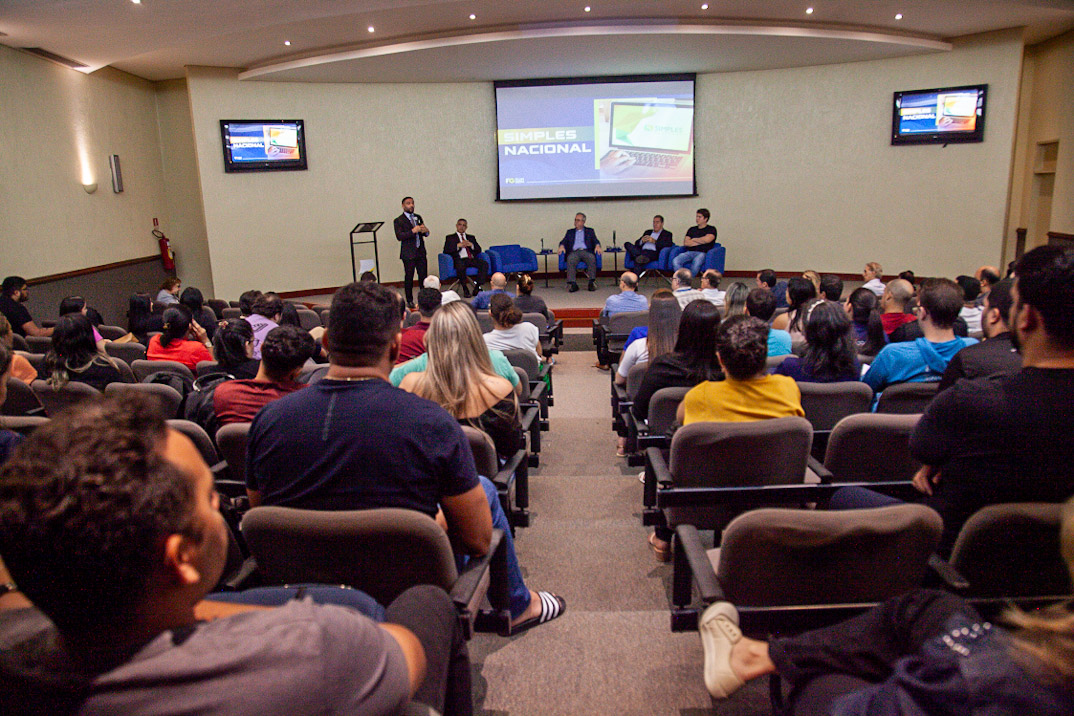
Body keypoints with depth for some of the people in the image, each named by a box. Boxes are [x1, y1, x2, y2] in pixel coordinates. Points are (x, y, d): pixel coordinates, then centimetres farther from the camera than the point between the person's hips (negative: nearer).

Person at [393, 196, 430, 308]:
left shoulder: (418, 217, 16)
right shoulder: (399, 220, -2)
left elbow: (425, 233, 19)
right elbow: (399, 236, -14)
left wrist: (425, 231, -5)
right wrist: (412, 231, -23)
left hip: (421, 252, 5)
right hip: (408, 253, -5)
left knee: (423, 276, 3)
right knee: (408, 278, 1)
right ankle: (409, 301, 9)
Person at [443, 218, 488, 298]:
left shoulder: (471, 237, 29)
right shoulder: (450, 237, 19)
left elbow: (479, 250, 20)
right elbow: (446, 251, 4)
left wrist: (471, 245, 0)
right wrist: (458, 245, -7)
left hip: (471, 259, 3)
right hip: (459, 260, -3)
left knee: (485, 264, -28)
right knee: (460, 266, -40)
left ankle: (477, 288, -27)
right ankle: (465, 290, -25)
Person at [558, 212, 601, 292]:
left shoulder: (590, 231, 26)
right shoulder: (570, 232, 30)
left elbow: (595, 241, 12)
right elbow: (564, 241, 16)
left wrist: (597, 246, -13)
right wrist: (561, 246, -8)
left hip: (586, 251, 0)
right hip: (574, 252, 1)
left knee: (592, 258, -36)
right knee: (570, 260, -36)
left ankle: (592, 282, -37)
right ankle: (572, 284, -41)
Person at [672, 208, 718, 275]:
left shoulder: (711, 229, 12)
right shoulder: (692, 229, 24)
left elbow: (707, 239, -9)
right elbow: (685, 243, 9)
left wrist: (694, 239, 6)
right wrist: (700, 242, 2)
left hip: (702, 253, -4)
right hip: (689, 252, 4)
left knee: (696, 261, -41)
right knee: (675, 261, -28)